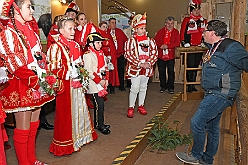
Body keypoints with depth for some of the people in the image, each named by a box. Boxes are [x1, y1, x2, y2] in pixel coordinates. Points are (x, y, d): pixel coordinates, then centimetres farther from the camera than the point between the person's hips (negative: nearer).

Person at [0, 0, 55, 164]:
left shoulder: (31, 30, 15)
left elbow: (40, 56, 17)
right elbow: (14, 65, -16)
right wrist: (34, 81, -18)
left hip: (37, 85, 8)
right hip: (21, 87, -7)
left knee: (34, 125, 15)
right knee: (23, 128, 3)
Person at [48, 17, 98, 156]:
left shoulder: (76, 45, 11)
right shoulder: (56, 47, -12)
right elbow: (53, 68, -17)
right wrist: (69, 74, -20)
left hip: (77, 83, 8)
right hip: (65, 85, -7)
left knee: (80, 108, 16)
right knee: (66, 112, 1)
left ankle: (80, 135, 34)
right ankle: (65, 143, 15)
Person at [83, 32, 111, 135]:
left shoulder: (101, 53, 14)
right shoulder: (88, 55, -12)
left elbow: (105, 67, 19)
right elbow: (88, 71, -18)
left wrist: (106, 79, 9)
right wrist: (99, 80, -15)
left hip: (101, 82, 8)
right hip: (94, 83, -8)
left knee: (99, 102, 13)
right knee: (99, 103, -7)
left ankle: (98, 123, 24)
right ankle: (100, 125, 4)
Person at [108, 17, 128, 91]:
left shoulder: (120, 31, 9)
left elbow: (125, 40, 11)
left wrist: (124, 50, 5)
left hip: (120, 54, 3)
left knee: (121, 70, 6)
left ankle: (121, 86, 16)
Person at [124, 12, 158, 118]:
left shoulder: (150, 41, 7)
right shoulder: (131, 41, -7)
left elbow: (154, 53, 5)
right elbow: (128, 55, -13)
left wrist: (149, 63, -12)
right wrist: (140, 64, -18)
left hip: (147, 69, 5)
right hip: (135, 69, -5)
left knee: (143, 87, 14)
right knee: (135, 88, -4)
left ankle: (141, 106, 28)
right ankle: (131, 107, 10)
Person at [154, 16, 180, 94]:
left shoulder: (176, 32, 4)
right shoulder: (160, 31, 7)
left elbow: (177, 43, -6)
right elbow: (156, 41, 1)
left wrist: (167, 46, -17)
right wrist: (161, 45, -17)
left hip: (171, 55, -1)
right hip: (161, 55, 1)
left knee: (171, 72, 3)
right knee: (161, 71, 9)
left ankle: (170, 87, 13)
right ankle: (163, 86, 22)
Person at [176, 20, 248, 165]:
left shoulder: (230, 47, -17)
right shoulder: (214, 47, 12)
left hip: (221, 95, -10)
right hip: (214, 94, 10)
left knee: (197, 122, -8)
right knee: (211, 127, 17)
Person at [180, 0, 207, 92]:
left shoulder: (204, 21, 11)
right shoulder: (186, 20, -3)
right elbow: (182, 33, -6)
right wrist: (184, 43, -14)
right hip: (190, 48, -5)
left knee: (196, 66, 10)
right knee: (190, 66, -4)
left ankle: (193, 84, 20)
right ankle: (189, 86, 4)